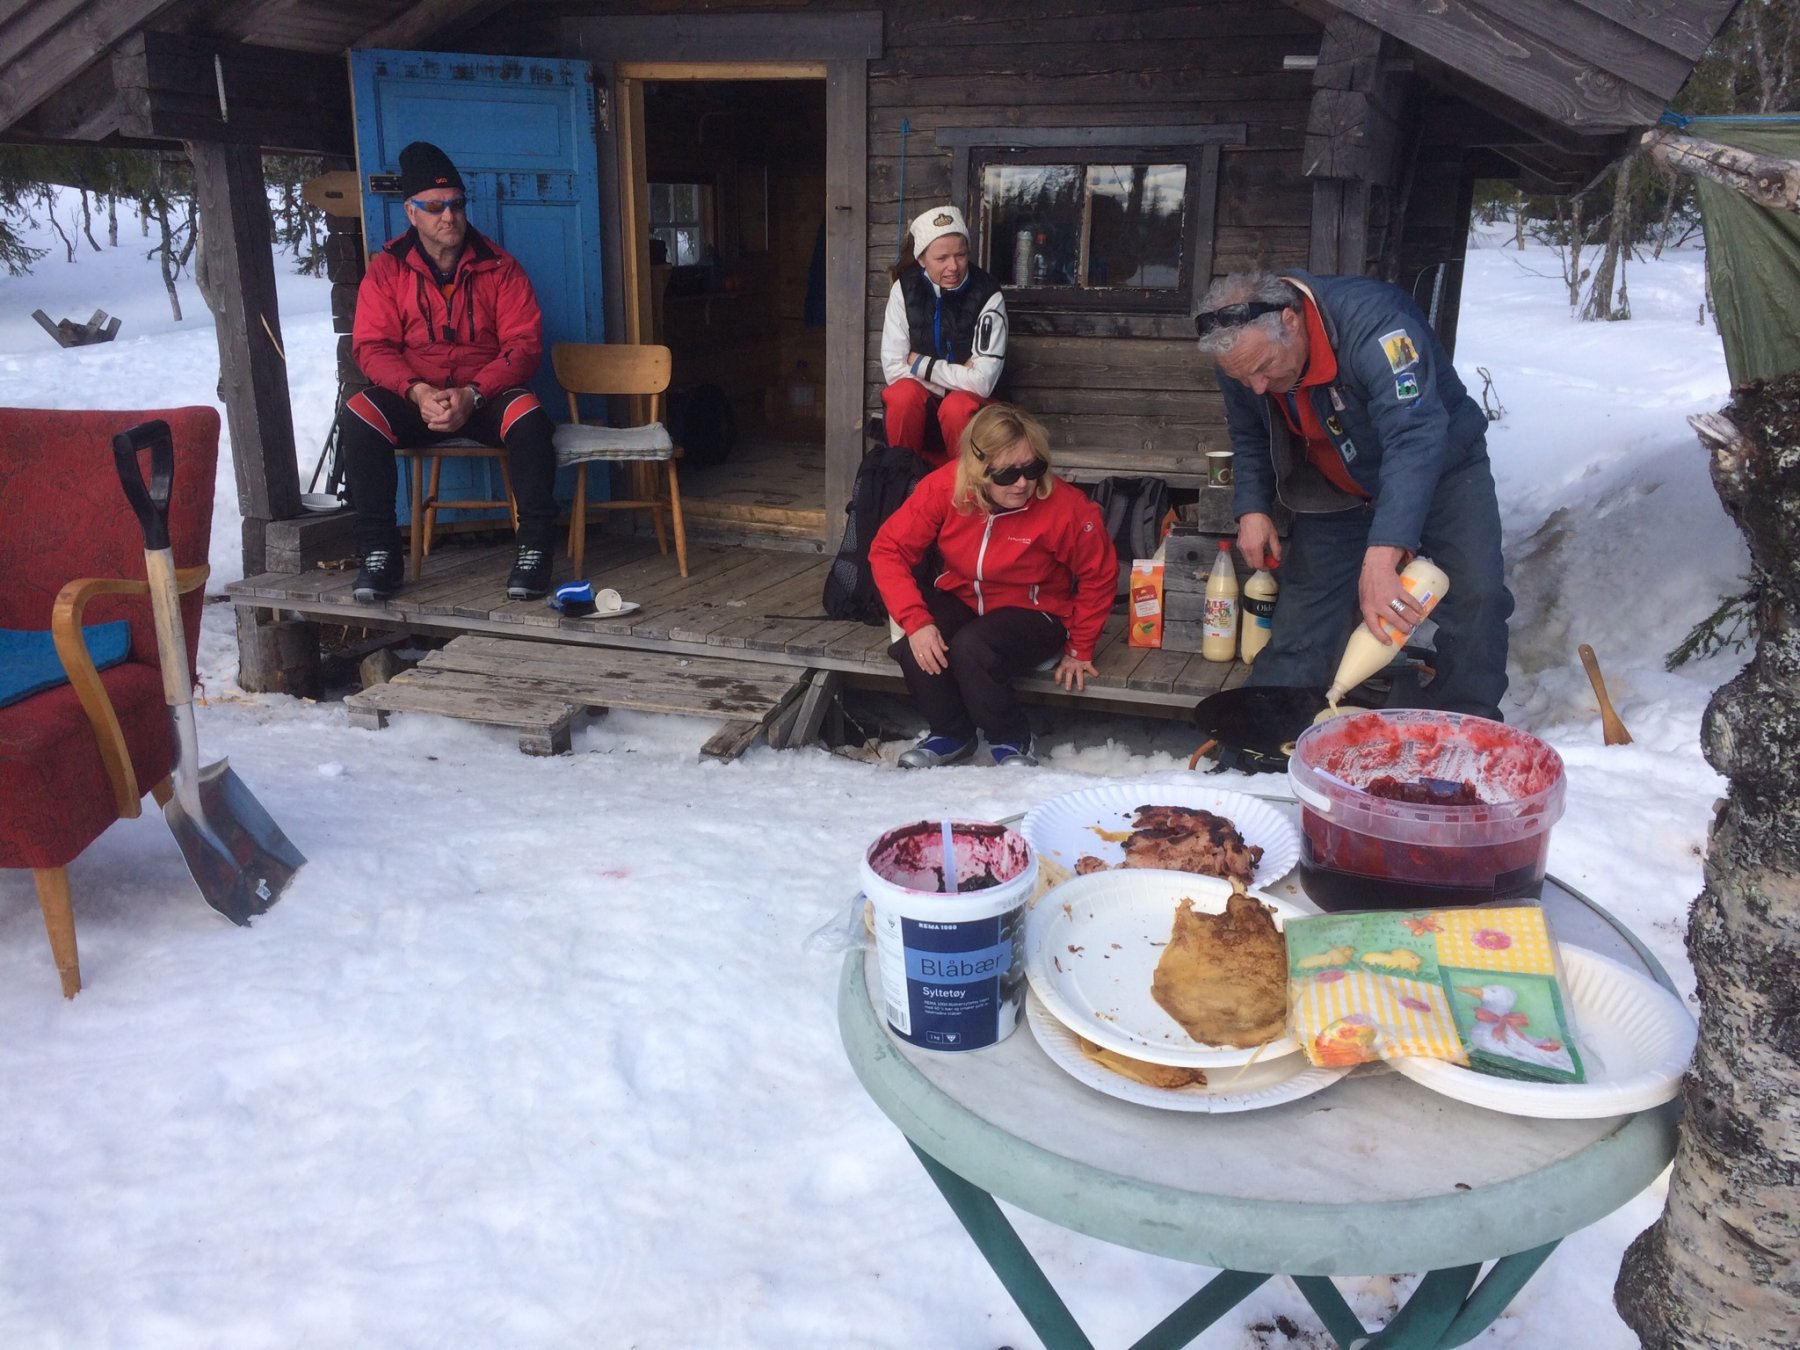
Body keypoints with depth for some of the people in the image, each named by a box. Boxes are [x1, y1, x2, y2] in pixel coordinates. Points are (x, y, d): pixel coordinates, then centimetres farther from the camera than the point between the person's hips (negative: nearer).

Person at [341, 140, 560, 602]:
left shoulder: (499, 266, 2)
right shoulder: (387, 270, 4)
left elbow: (524, 344, -5)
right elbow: (371, 347, -2)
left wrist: (472, 395, -20)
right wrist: (418, 391, -22)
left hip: (485, 396, -1)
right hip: (413, 397, 1)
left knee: (528, 417, -34)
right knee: (358, 416, -28)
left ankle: (534, 548, -23)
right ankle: (380, 552, -20)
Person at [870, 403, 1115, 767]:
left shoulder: (1064, 507, -24)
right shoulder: (944, 487, -20)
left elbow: (1098, 575, -8)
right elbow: (888, 549, -17)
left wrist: (1079, 649, -2)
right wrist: (916, 622, -28)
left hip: (1032, 613, -3)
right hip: (960, 599, 3)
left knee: (970, 648, -33)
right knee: (915, 645, -28)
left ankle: (1010, 740, -5)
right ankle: (951, 734, 1)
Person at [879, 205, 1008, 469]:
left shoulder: (987, 296, -16)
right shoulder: (905, 288, -8)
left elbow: (982, 382, -22)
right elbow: (893, 368, -13)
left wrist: (921, 364, -14)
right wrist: (957, 377, -18)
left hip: (970, 410, -1)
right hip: (918, 408, 2)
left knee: (957, 406, -34)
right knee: (903, 394, -30)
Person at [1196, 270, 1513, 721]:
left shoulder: (1373, 321, -37)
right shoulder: (1240, 355, -17)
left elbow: (1415, 439, -47)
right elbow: (1250, 439, 5)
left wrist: (1381, 557, -56)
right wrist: (1252, 509, -12)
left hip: (1438, 469, -4)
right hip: (1338, 493, 4)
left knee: (1475, 595, -19)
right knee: (1301, 616, -2)